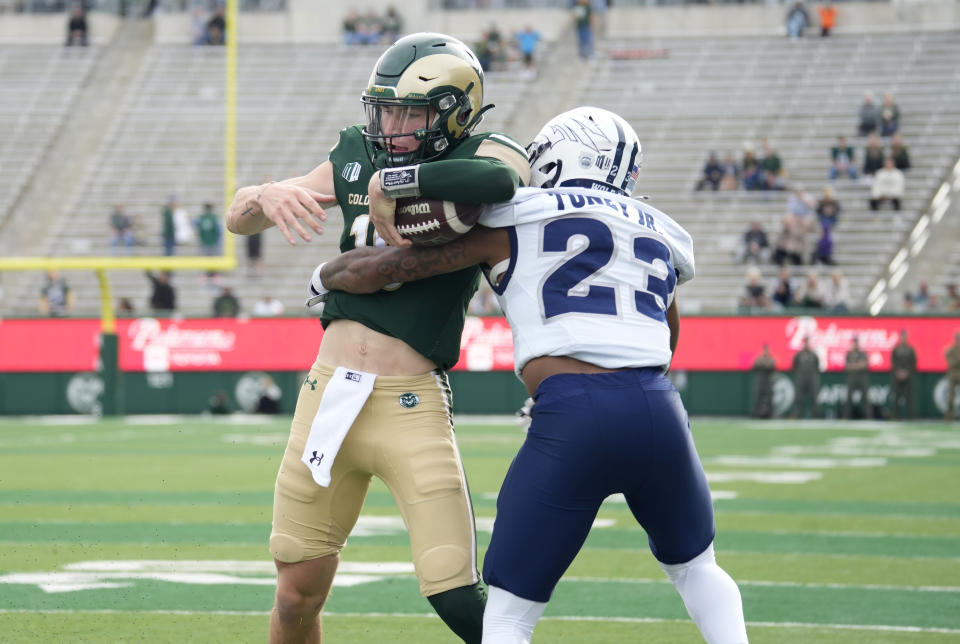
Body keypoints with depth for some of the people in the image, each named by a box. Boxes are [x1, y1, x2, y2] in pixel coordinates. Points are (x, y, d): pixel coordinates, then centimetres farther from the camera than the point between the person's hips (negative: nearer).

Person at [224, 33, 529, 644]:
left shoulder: (479, 156, -5)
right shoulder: (355, 159, 10)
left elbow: (503, 180, -32)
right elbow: (238, 218, 13)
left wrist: (392, 182, -21)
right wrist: (267, 196, -11)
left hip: (411, 407, -5)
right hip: (327, 392, 5)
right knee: (299, 593, 11)